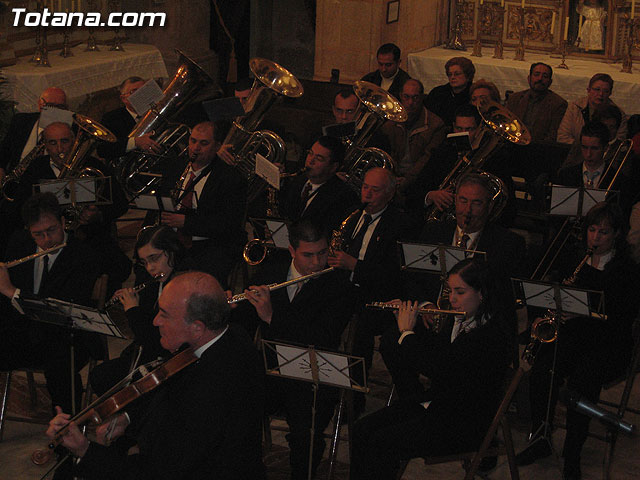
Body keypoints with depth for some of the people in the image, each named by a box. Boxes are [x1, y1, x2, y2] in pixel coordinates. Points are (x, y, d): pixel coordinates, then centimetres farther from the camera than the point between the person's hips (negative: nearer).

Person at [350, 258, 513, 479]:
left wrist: (407, 332, -14)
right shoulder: (463, 320, 6)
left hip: (463, 425, -9)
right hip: (435, 402, 9)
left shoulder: (492, 334, -23)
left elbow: (436, 367, -28)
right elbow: (435, 348, 22)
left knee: (381, 443, -20)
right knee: (362, 430, -4)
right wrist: (405, 320, 8)